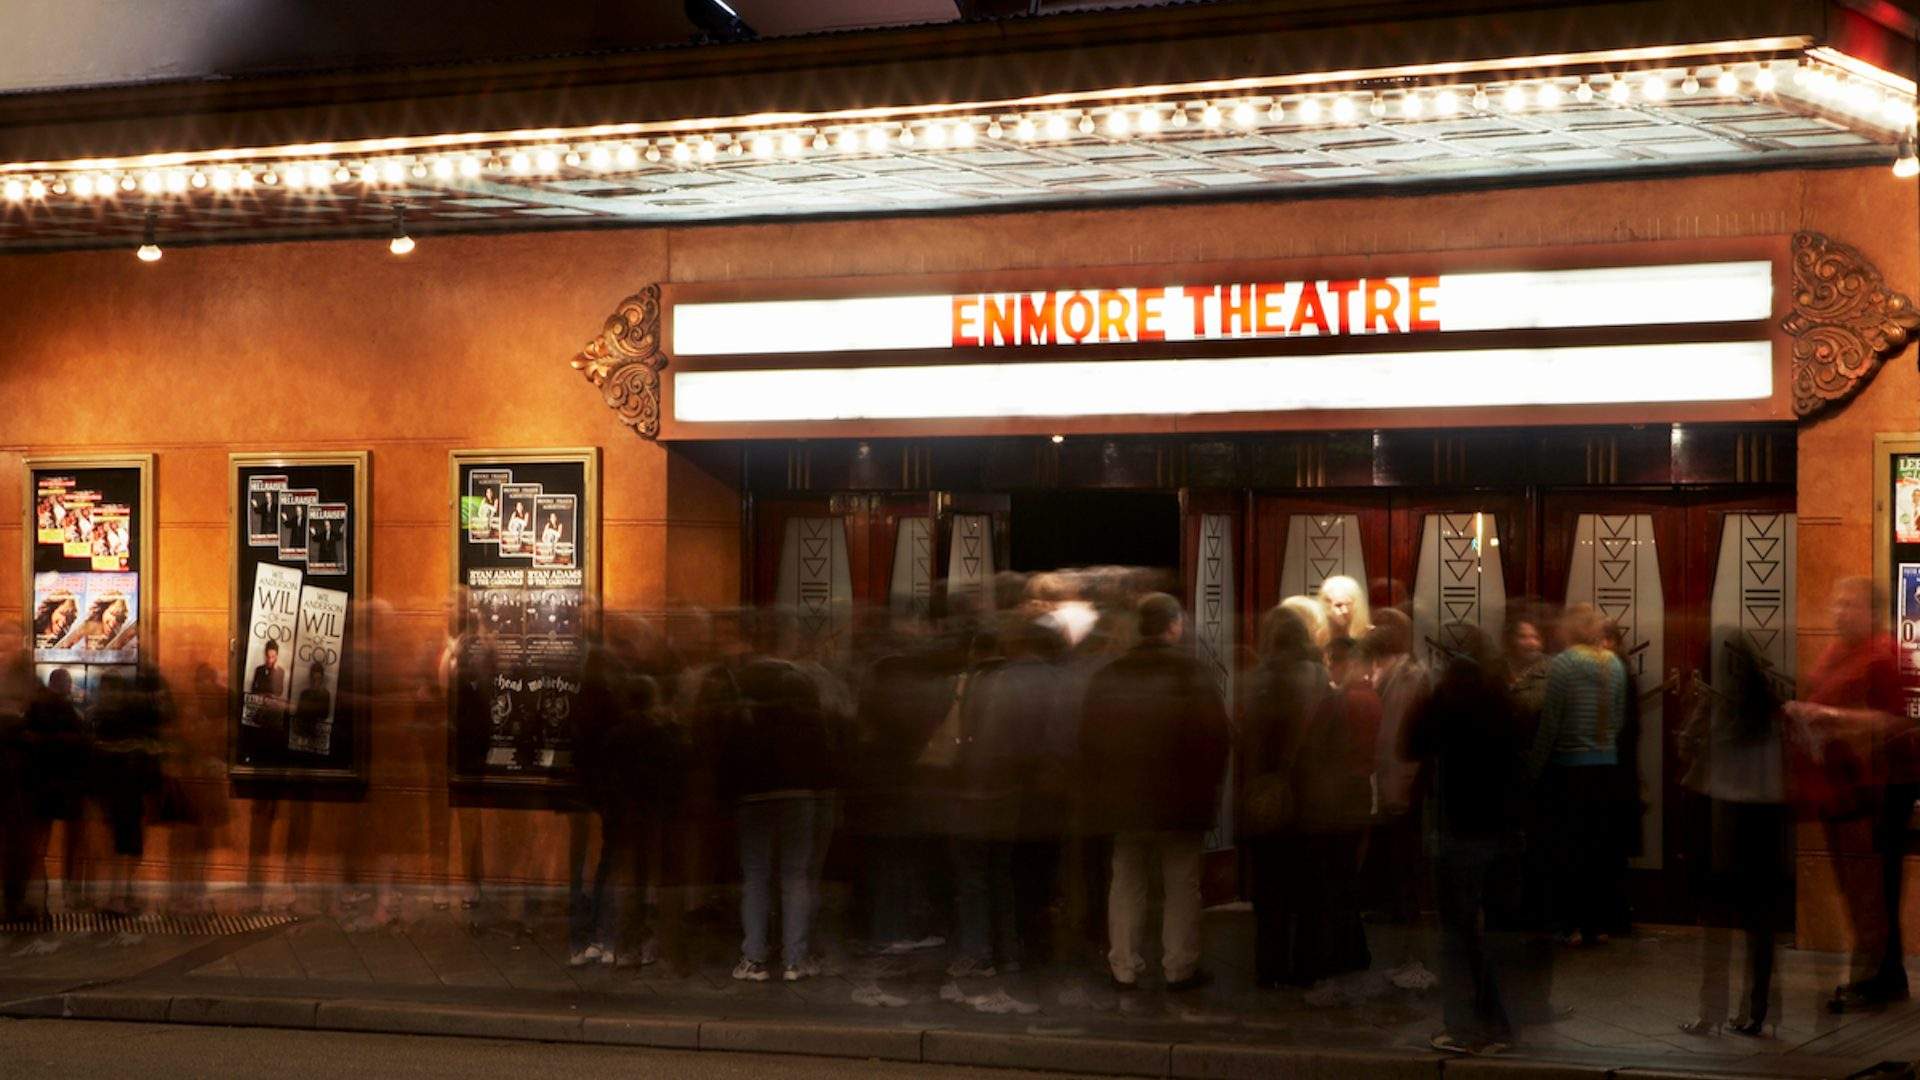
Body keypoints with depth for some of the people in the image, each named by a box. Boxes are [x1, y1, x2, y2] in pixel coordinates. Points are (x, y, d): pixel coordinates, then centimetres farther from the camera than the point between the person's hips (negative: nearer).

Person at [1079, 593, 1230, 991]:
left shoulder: (1108, 675, 2)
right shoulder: (1193, 672, -9)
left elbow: (1089, 739, 6)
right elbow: (1217, 734, -10)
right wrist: (1208, 786, 1)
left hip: (1124, 798, 3)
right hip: (1180, 798, -3)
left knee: (1126, 884, 11)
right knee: (1181, 886, 6)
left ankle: (1123, 968, 11)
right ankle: (1180, 968, 6)